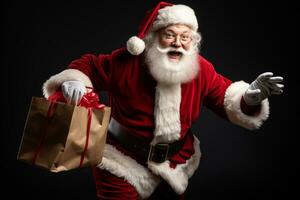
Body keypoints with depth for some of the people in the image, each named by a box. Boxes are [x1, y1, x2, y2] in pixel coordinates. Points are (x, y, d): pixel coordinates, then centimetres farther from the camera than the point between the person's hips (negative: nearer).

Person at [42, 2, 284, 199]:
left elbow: (226, 97, 0)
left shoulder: (201, 69, -8)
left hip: (174, 162, 4)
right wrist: (73, 81, -27)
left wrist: (250, 98, -19)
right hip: (122, 161, -4)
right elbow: (88, 65, -6)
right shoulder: (127, 61, -18)